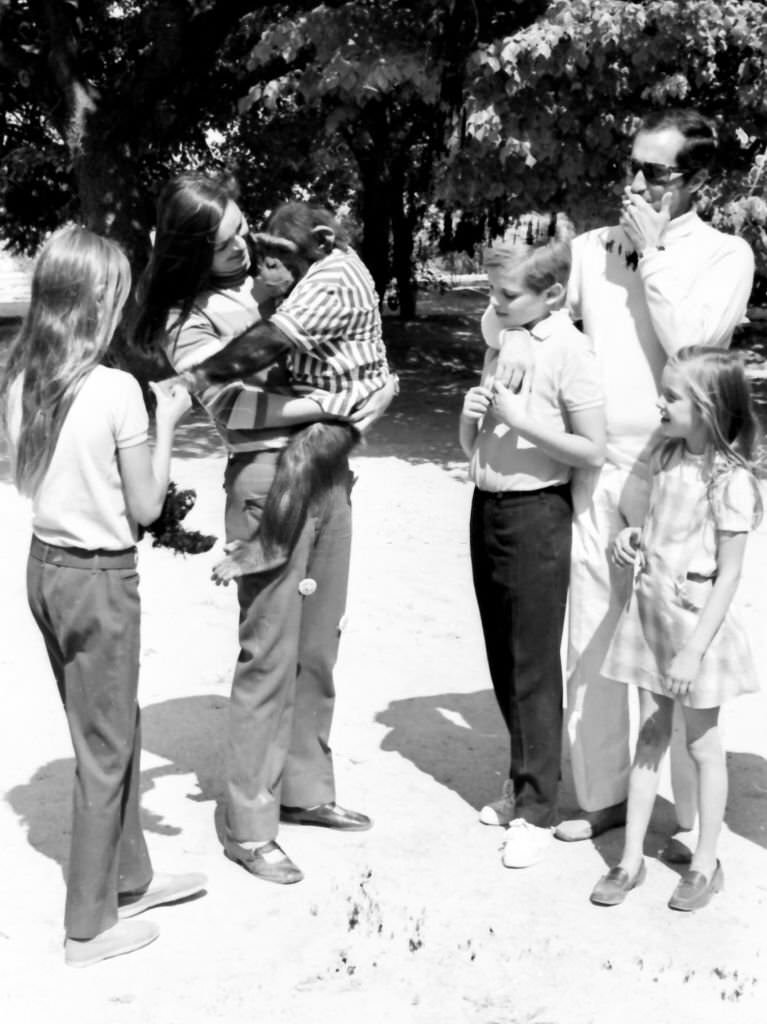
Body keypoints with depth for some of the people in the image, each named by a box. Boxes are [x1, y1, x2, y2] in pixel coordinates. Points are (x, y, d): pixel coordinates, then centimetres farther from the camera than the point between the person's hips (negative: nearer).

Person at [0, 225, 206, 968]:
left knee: (112, 729, 22)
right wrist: (165, 423, -2)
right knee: (103, 747, 7)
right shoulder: (117, 390, -19)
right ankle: (89, 925, 18)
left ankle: (128, 878, 37)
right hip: (100, 577, -7)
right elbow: (145, 507, -12)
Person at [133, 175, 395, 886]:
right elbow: (231, 406, -15)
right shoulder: (187, 321, -5)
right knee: (269, 654, -5)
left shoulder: (266, 282, 14)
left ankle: (305, 789, 26)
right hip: (268, 479, -7)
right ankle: (249, 828, 4)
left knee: (319, 645, 12)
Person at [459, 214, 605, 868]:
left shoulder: (568, 351, -12)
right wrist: (473, 416, -6)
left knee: (534, 667, 0)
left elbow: (593, 450, -15)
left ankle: (536, 810, 10)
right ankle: (526, 782, 29)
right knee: (503, 660, 14)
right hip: (487, 507, 7)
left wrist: (520, 419, -19)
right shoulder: (501, 338, 9)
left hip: (536, 513, -7)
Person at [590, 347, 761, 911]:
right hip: (650, 610, 7)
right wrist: (632, 535, -2)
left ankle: (706, 863, 23)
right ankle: (631, 859, 20)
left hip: (696, 620, -6)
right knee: (650, 735, 12)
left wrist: (693, 650, -20)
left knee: (703, 742, 8)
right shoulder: (667, 456, 3)